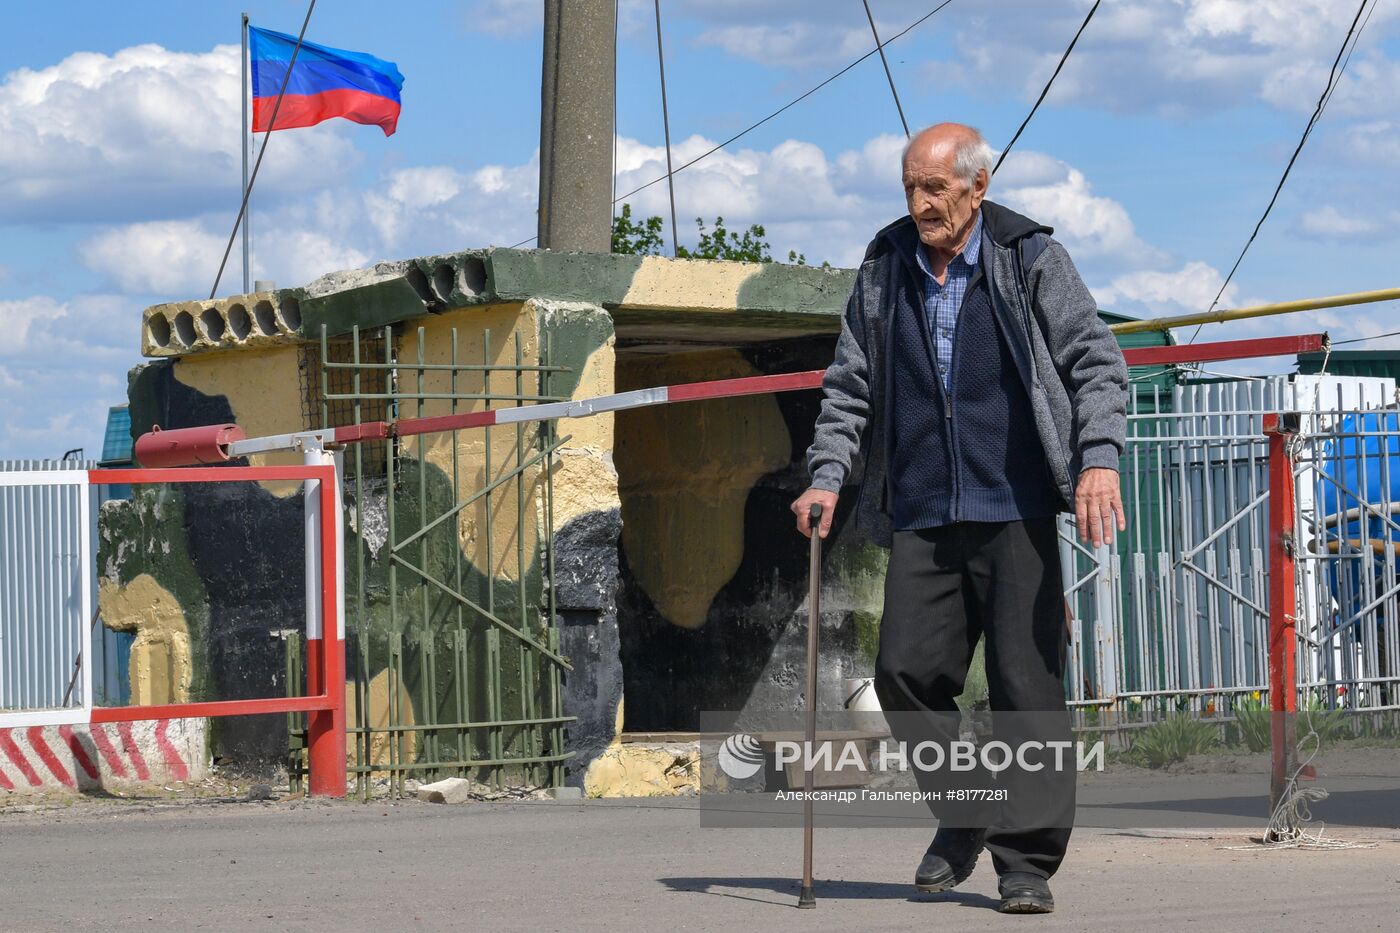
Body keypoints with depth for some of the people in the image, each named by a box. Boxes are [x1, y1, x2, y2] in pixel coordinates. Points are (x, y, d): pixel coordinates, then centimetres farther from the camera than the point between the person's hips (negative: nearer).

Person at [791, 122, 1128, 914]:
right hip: (921, 517, 4)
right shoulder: (884, 271, 12)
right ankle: (963, 817, 20)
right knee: (906, 673, -4)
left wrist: (1099, 458, -16)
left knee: (1028, 684, -6)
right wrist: (828, 475, 4)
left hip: (1015, 513, -4)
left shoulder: (1032, 261, 1)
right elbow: (850, 386, 18)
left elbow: (1097, 360, -1)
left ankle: (1028, 862, 2)